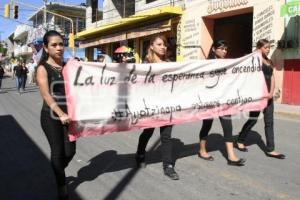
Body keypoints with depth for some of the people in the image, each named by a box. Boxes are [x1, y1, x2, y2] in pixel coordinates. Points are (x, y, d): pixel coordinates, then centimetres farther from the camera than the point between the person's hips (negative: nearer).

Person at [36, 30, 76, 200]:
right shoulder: (43, 68, -7)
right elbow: (46, 95, -18)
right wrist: (60, 113, -30)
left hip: (69, 114, 4)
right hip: (51, 116, -4)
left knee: (70, 151, 7)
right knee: (58, 152, 5)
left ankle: (59, 172, 40)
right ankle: (62, 186, 25)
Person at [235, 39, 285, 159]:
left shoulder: (269, 62, 16)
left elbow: (272, 78, 10)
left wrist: (271, 92, -5)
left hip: (268, 94, 7)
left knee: (269, 121, 4)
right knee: (253, 119, 1)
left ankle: (270, 150, 9)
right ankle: (240, 141, 21)